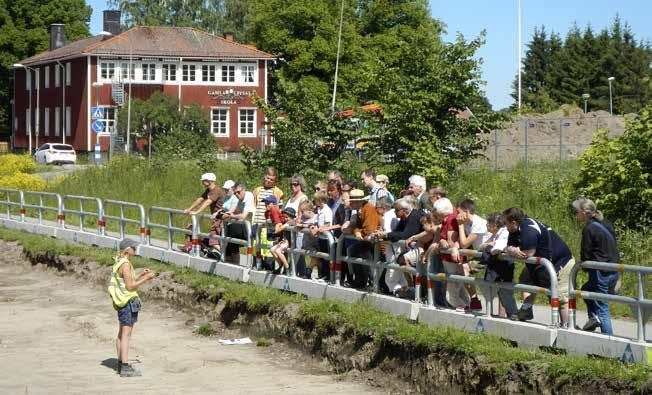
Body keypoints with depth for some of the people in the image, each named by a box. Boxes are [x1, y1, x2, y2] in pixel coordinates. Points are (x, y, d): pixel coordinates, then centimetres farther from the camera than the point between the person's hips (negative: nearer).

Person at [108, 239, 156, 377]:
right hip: (128, 302, -10)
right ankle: (125, 367, -14)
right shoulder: (125, 264, -17)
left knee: (121, 333, 16)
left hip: (122, 302, 10)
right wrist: (146, 278, -15)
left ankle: (121, 364, 23)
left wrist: (141, 275, 16)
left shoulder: (119, 262, 13)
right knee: (126, 334, -11)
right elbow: (130, 286, -19)